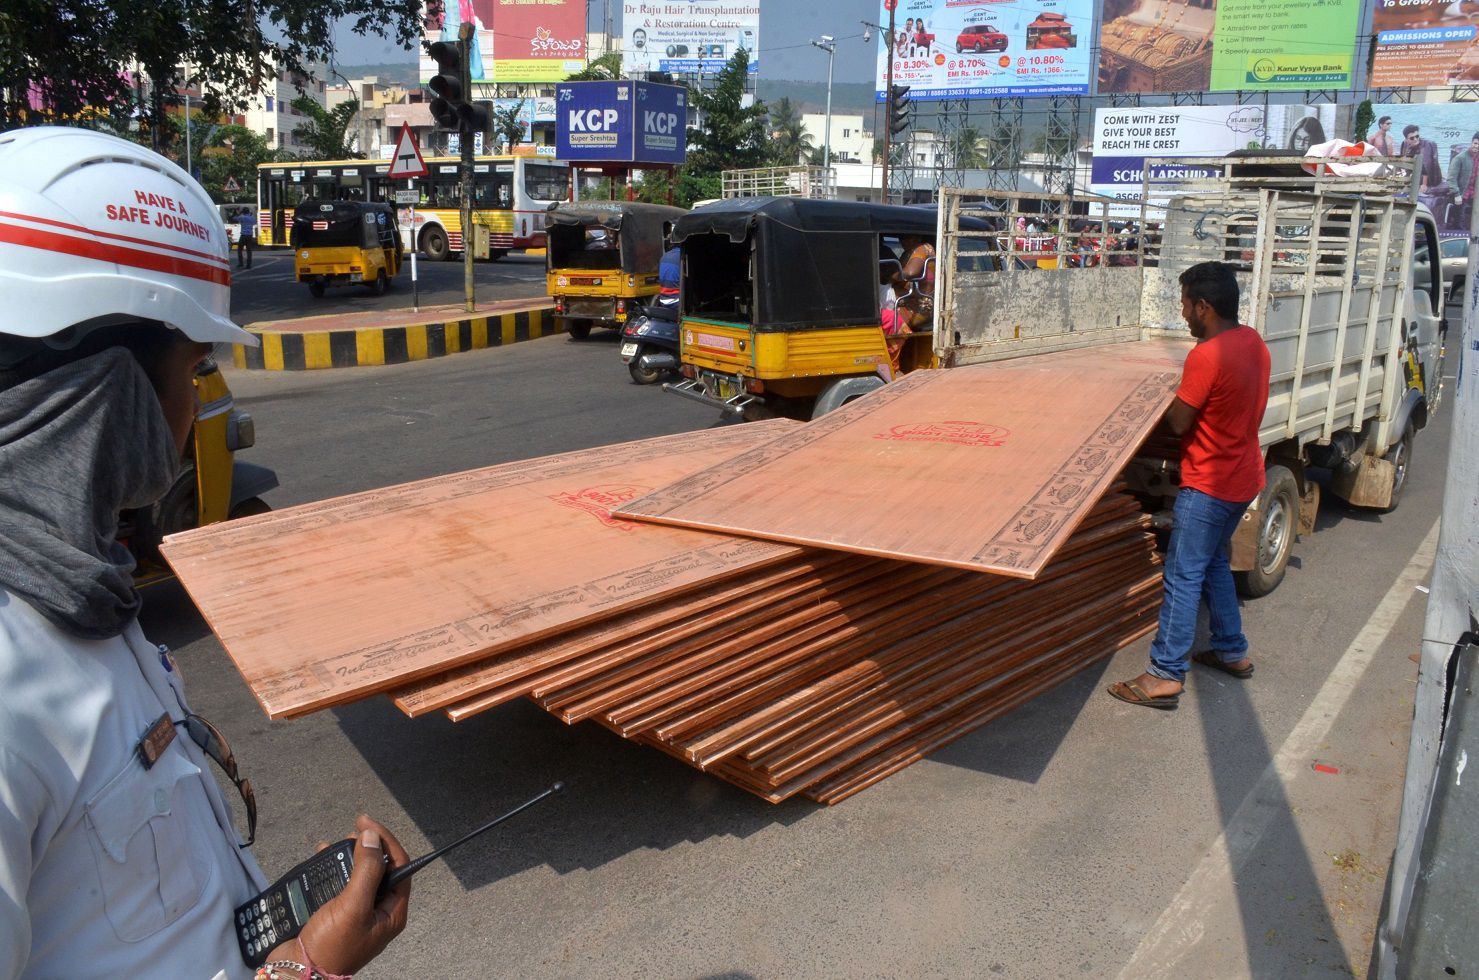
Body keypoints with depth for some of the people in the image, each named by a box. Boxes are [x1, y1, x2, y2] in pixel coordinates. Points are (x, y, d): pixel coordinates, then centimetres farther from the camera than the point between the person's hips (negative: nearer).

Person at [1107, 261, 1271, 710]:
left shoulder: (1206, 356, -24)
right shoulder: (1253, 341, 4)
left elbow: (1179, 422, -17)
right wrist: (1185, 390, 9)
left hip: (1208, 486, -9)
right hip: (1244, 477, 9)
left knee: (1183, 577, -5)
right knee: (1214, 563, 23)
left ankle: (1165, 677, -1)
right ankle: (1232, 651, 32)